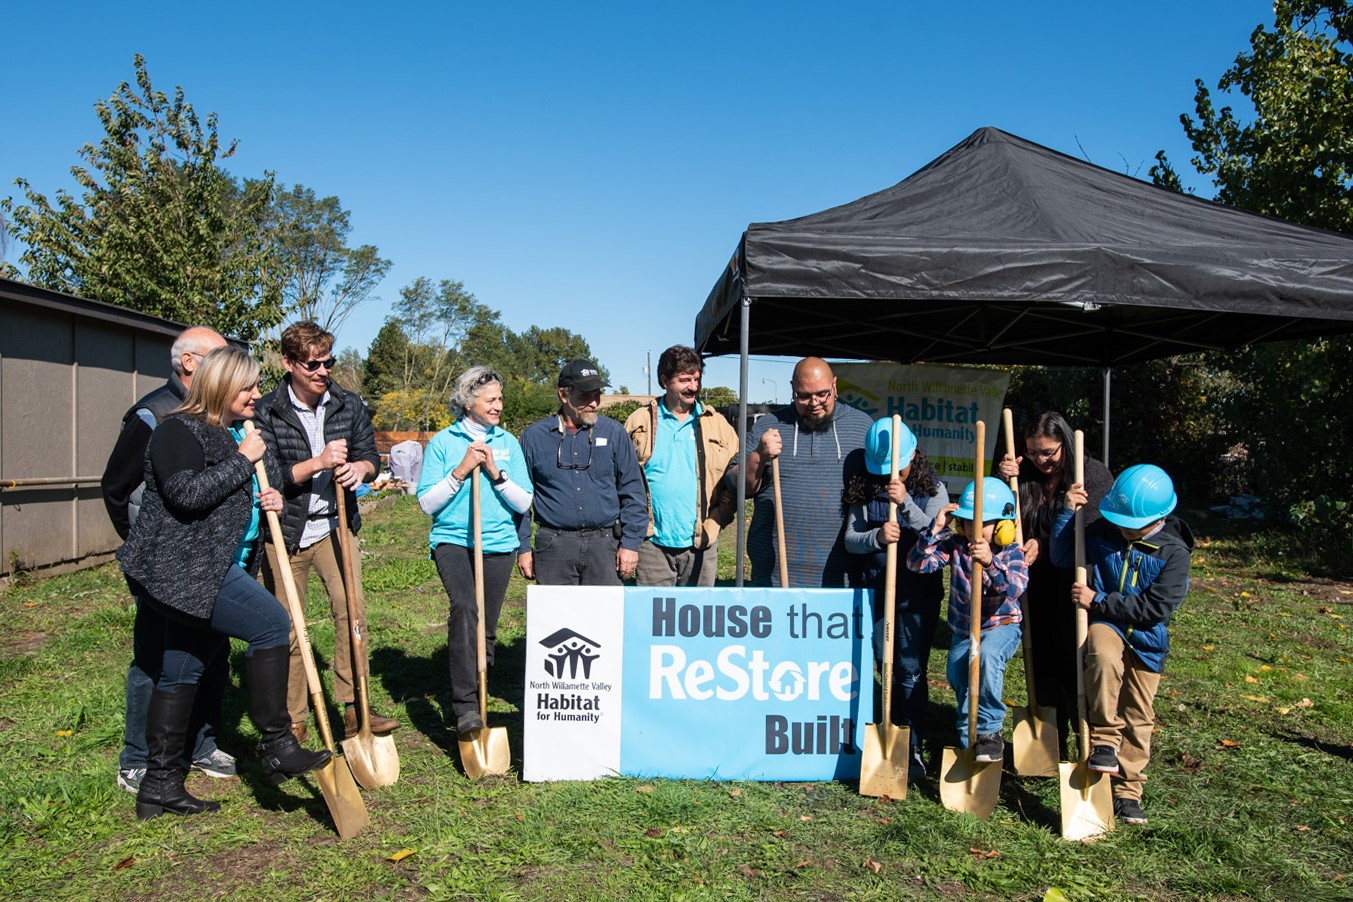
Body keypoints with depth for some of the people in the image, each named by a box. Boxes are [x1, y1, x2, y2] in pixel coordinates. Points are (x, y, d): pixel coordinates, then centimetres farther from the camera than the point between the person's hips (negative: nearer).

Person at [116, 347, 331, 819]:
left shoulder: (237, 433, 17)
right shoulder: (179, 430, -11)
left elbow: (240, 495, 30)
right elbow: (187, 494, -24)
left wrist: (271, 498, 7)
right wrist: (243, 460, -16)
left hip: (208, 569, 10)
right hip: (180, 570, -10)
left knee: (182, 672, 13)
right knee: (270, 622, -19)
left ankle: (159, 785, 22)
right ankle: (276, 746, -12)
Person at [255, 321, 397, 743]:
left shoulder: (348, 404, 3)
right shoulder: (267, 411, -6)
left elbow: (370, 456, 6)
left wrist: (359, 467, -17)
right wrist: (318, 463, -25)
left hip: (334, 527, 2)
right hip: (284, 531, -1)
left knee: (351, 609, -13)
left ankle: (354, 709, -5)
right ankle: (293, 719, 19)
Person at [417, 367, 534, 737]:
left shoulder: (508, 442, 9)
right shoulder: (443, 442, 2)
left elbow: (524, 503, 5)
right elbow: (427, 502, -2)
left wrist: (496, 472, -9)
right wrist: (461, 470, -12)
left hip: (499, 543, 3)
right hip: (453, 540, -3)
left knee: (486, 628, 8)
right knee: (464, 609, -26)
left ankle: (474, 698, 27)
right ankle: (465, 706, -26)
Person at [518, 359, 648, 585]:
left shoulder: (614, 433, 6)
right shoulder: (534, 436, 5)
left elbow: (632, 491, 6)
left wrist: (630, 543, -1)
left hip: (604, 544, 0)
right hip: (554, 547, 0)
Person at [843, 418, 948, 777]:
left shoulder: (932, 489, -3)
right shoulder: (864, 490, -1)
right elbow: (849, 539, -5)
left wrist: (906, 503, -29)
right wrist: (876, 537, -27)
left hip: (918, 597, -2)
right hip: (874, 595, 2)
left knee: (910, 673, -1)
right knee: (887, 670, 11)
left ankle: (914, 750, 11)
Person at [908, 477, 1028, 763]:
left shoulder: (1011, 553, -12)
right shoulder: (955, 545, -6)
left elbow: (1015, 587, -33)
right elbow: (917, 563, -18)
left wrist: (990, 563, -51)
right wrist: (935, 530, -28)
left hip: (1001, 626, -4)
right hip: (963, 631, 4)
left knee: (988, 654, -34)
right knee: (957, 674, -13)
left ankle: (988, 731, -19)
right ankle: (970, 740, 13)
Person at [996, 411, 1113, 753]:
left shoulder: (1093, 474, -6)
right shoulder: (1024, 474, 4)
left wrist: (1043, 545, -19)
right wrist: (1003, 480, -12)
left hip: (1078, 587, -4)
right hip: (1038, 588, 4)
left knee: (1077, 667, -2)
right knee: (1043, 666, 11)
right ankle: (1051, 746, 26)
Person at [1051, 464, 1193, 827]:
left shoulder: (1174, 552, -11)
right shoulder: (1102, 532, -5)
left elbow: (1157, 607, -17)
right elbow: (1061, 557, 2)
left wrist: (1099, 602, -19)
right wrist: (1069, 514, -11)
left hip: (1147, 638, 0)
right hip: (1103, 624, 0)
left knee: (1138, 717, 7)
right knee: (1105, 657, -36)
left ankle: (1127, 790, 23)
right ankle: (1104, 738, -19)